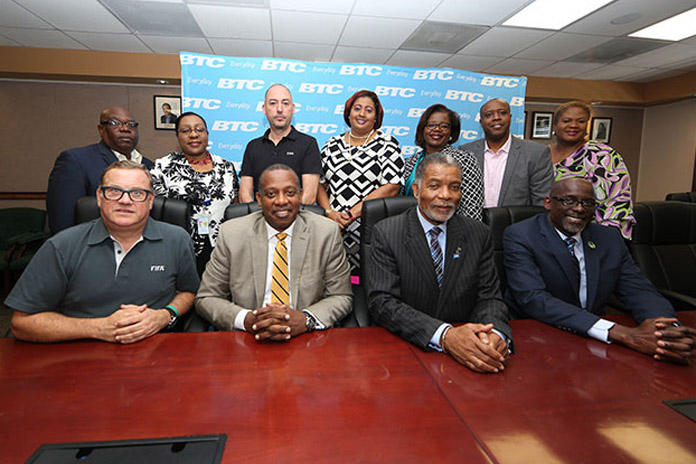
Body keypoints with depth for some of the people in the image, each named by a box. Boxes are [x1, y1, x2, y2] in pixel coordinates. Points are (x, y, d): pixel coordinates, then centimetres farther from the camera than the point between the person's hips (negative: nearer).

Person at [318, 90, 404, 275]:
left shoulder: (386, 144, 1)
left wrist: (351, 214, -14)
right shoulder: (333, 144, 13)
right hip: (332, 230, 3)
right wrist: (330, 213, -9)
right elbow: (319, 184, 10)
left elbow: (391, 187, -9)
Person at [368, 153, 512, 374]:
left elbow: (489, 297, 3)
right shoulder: (387, 233, -4)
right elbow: (382, 301, -12)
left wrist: (495, 333, -20)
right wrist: (445, 335, -25)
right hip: (403, 348, -3)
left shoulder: (478, 234, 6)